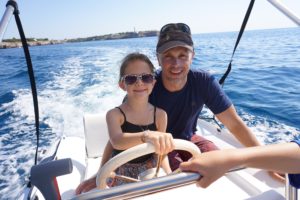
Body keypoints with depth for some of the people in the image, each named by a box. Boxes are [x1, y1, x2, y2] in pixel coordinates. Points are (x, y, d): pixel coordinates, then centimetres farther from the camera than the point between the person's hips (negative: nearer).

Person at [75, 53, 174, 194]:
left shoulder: (160, 115, -10)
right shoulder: (114, 114, -18)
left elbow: (160, 152, -1)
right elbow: (116, 142, -39)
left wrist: (169, 174, -16)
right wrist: (147, 136, -56)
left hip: (149, 171, 3)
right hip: (121, 172, -2)